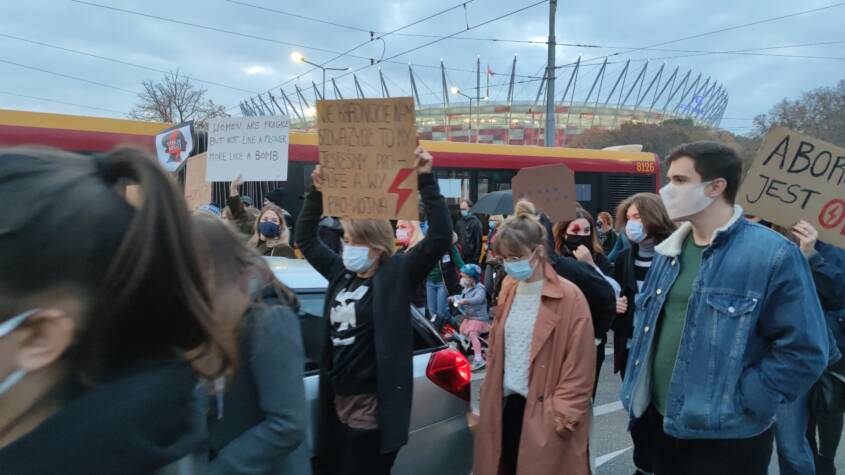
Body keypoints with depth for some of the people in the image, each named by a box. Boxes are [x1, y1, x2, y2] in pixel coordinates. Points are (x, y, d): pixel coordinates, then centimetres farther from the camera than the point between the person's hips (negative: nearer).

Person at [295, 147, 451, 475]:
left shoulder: (396, 273, -9)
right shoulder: (342, 272, 8)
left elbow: (440, 236, -20)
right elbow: (305, 238, 19)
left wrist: (426, 181, -22)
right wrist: (317, 192, 9)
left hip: (372, 406, -7)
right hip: (337, 401, 7)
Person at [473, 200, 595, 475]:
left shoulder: (569, 297, -13)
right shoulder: (509, 290, 6)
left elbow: (579, 365, -12)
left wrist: (563, 414, -11)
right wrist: (490, 395, 12)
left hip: (543, 412, -5)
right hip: (506, 404, 6)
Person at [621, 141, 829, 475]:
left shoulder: (773, 255, -16)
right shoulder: (670, 251, 5)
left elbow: (803, 351, -16)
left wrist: (739, 402, -16)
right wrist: (641, 396, 8)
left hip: (727, 437, -6)